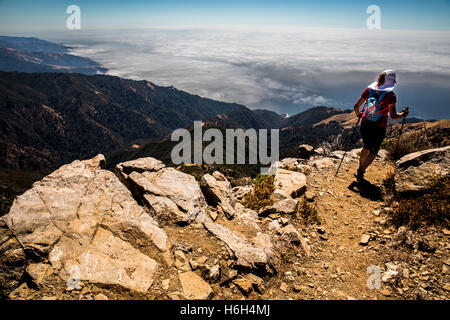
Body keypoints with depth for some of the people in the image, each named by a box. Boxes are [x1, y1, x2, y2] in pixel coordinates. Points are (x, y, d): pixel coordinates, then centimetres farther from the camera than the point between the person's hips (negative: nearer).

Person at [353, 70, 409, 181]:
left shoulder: (369, 90, 0)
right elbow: (393, 115, -12)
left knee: (366, 148, 26)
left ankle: (360, 169, 39)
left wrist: (358, 114, 23)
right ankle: (361, 171, -6)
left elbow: (356, 106, 4)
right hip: (379, 128, -4)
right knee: (373, 152, 11)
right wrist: (402, 114, 8)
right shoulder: (390, 95, -12)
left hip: (365, 125, 4)